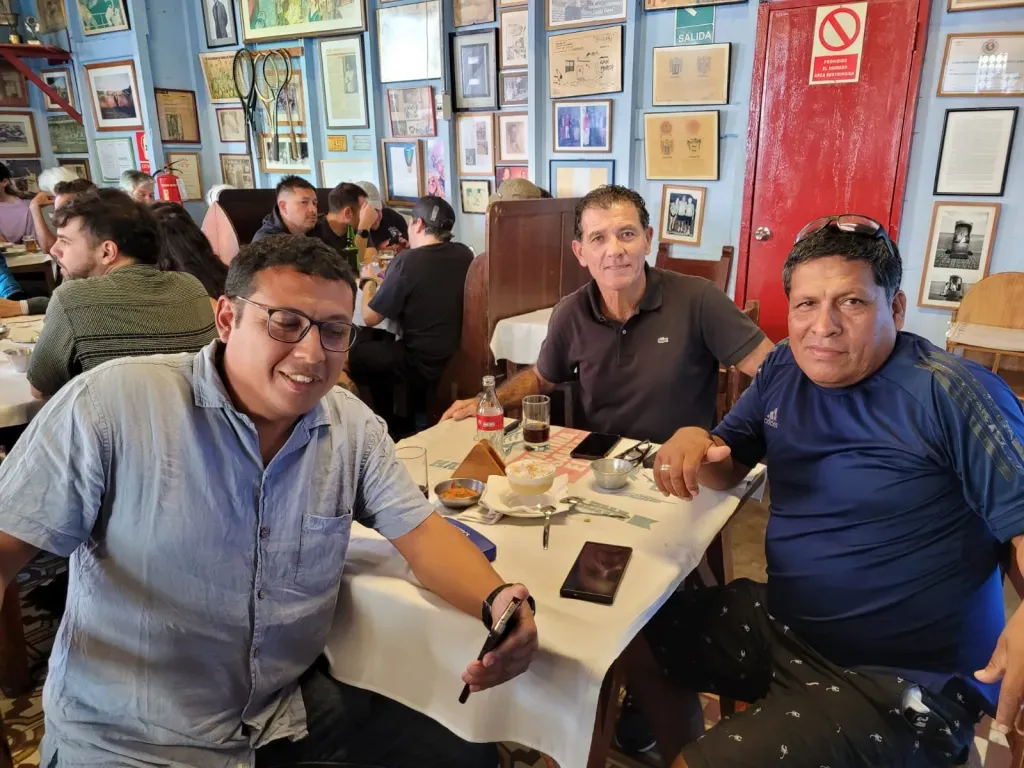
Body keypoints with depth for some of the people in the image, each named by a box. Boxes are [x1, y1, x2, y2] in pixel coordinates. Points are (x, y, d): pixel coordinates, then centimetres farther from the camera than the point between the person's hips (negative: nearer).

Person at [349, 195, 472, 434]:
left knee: (356, 355, 17)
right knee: (382, 344, 29)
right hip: (461, 357, 7)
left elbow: (370, 318, -8)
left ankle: (389, 427, 33)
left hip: (424, 366, -7)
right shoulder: (464, 254, 0)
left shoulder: (407, 261, -18)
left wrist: (370, 283, 10)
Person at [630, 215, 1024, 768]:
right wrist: (694, 443, -12)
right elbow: (727, 468, 11)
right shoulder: (782, 370, 2)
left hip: (904, 681, -7)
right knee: (637, 643, 13)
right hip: (781, 622, 7)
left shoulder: (951, 393, -17)